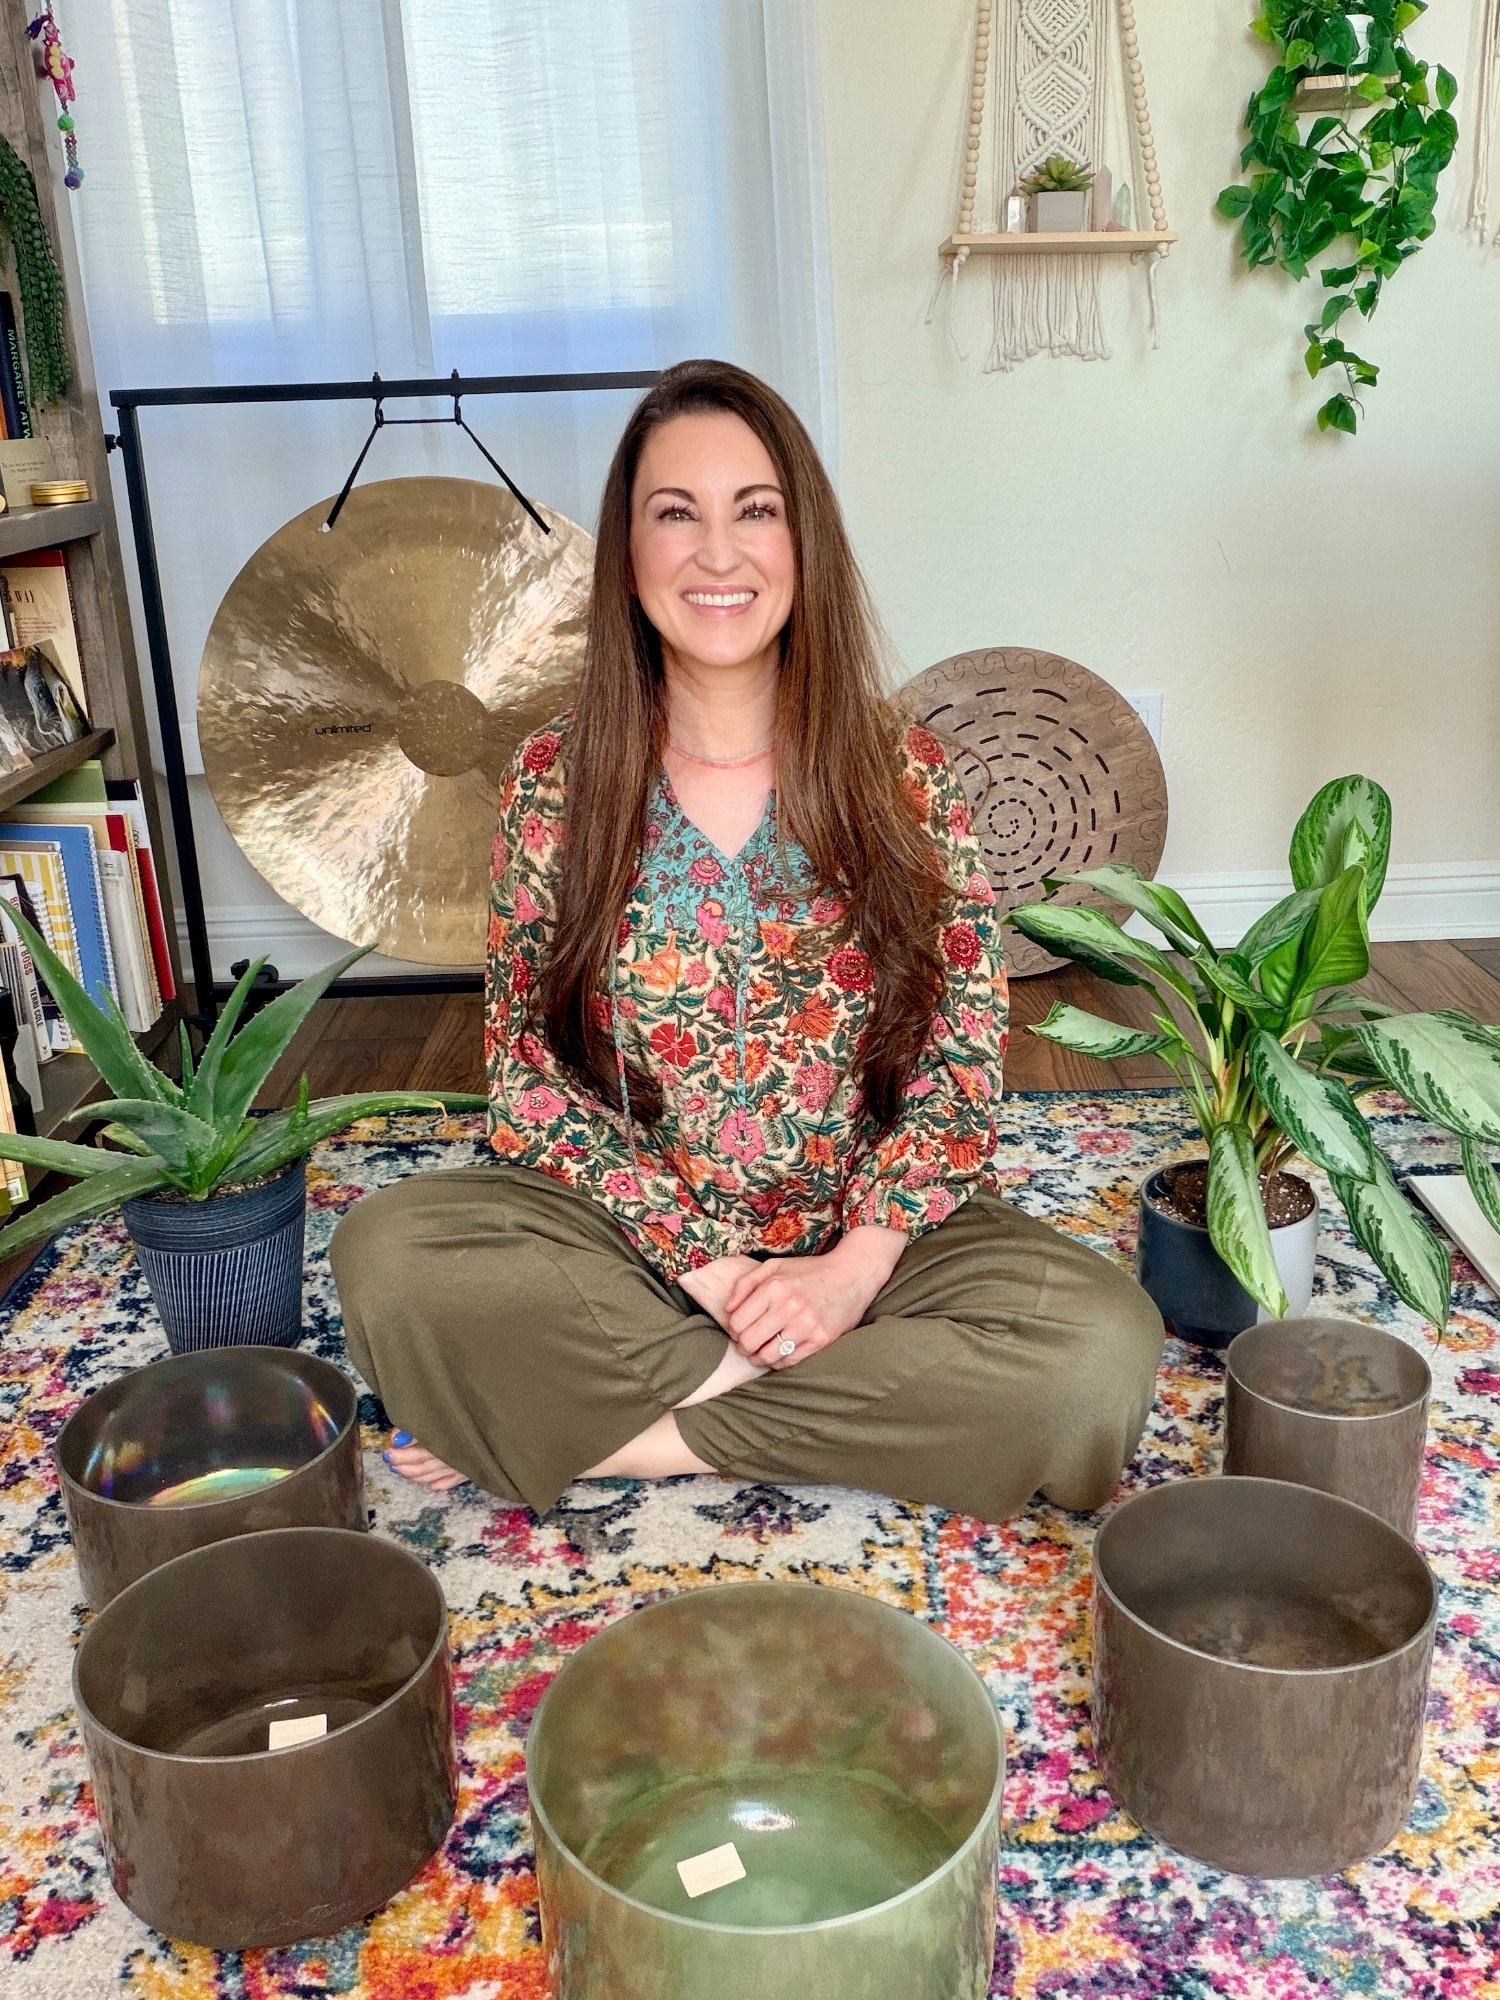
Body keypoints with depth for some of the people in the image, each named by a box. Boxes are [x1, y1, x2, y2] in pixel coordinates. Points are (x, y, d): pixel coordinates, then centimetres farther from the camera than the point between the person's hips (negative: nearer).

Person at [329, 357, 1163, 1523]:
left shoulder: (904, 776, -2)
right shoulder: (557, 782, -2)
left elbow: (963, 1064, -4)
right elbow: (530, 1070, -3)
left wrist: (854, 1264, -18)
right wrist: (695, 1259, -15)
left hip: (865, 1241, 1)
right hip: (626, 1241, 0)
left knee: (1103, 1345, -27)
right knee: (389, 1254, -27)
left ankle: (609, 1434, -17)